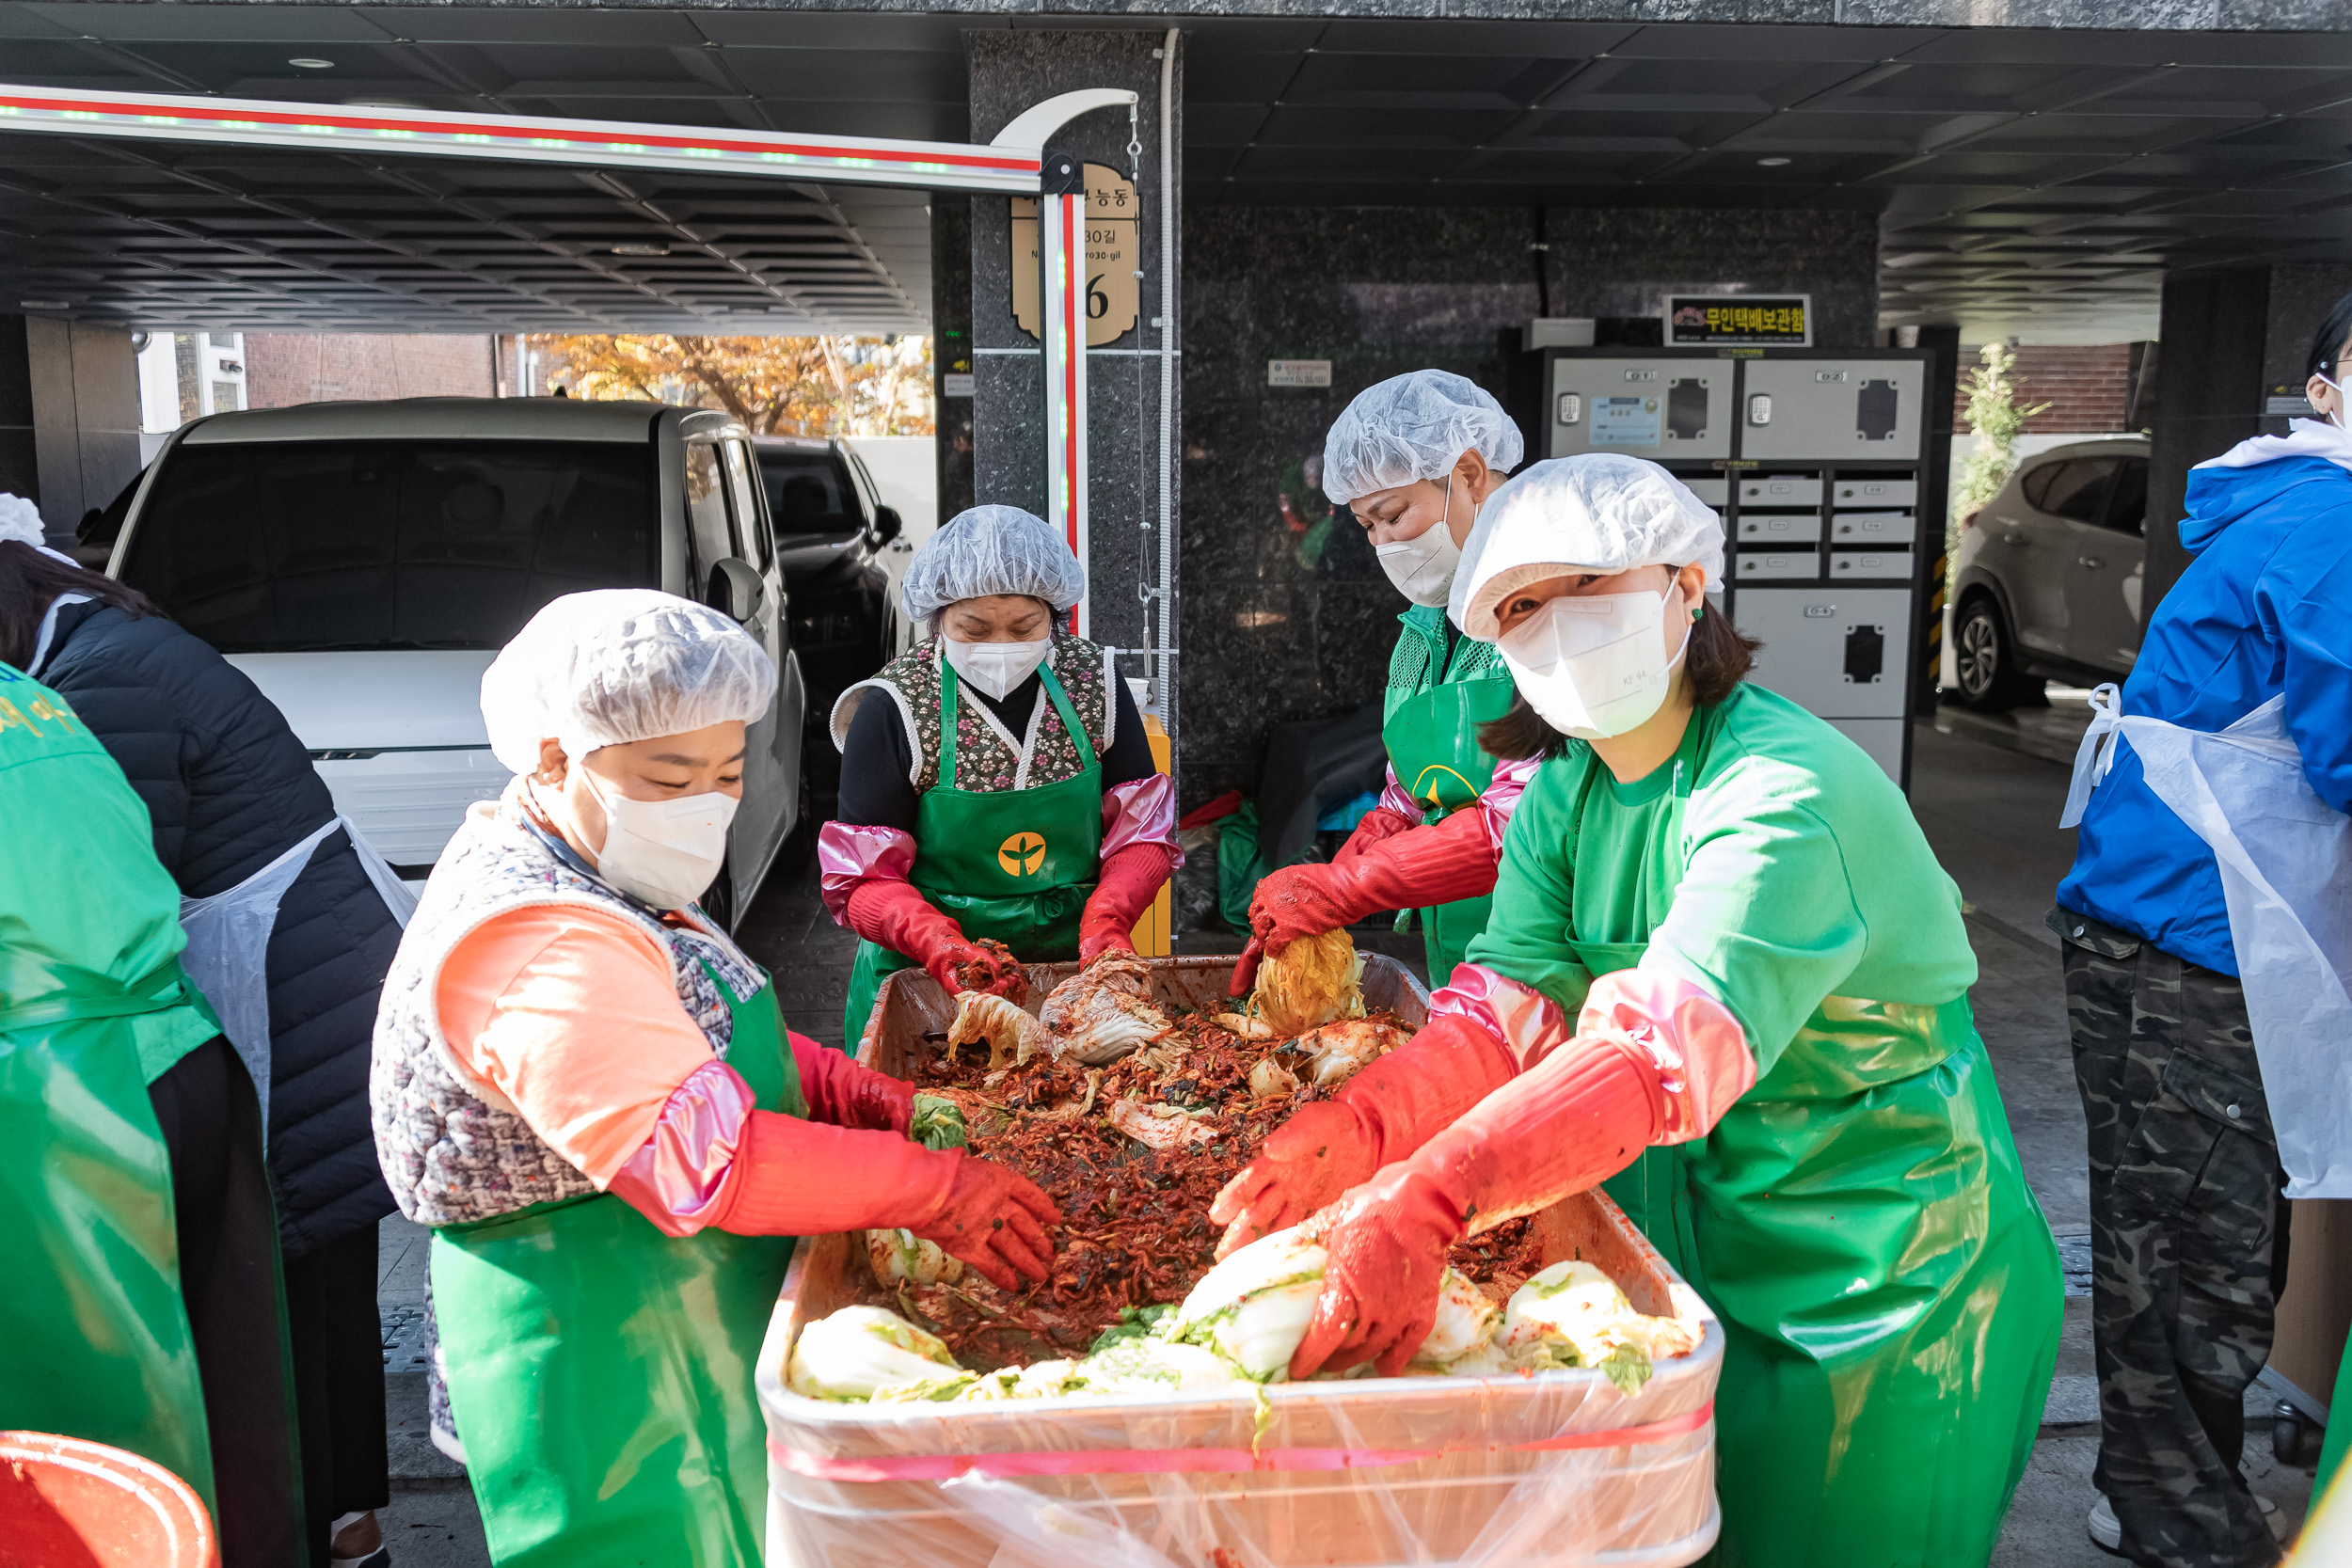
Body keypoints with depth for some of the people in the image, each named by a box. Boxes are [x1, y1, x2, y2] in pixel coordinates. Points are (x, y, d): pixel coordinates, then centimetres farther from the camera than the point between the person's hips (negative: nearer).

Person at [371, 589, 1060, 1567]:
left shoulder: (585, 874, 8)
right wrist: (935, 1191, -25)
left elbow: (705, 1042, 13)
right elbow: (707, 1157, -32)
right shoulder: (530, 947, -26)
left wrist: (882, 1103, -2)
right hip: (604, 1356, -10)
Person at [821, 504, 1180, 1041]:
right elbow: (862, 877, -7)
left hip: (1074, 961, 2)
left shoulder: (1094, 682, -1)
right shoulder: (893, 709, -9)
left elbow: (1143, 833, 3)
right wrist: (941, 944, -25)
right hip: (927, 978, -2)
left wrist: (1105, 920, -15)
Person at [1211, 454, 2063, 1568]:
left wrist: (1424, 1203, -53)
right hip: (1695, 1229, 7)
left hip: (1880, 1273, -6)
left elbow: (1668, 1050, -41)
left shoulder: (1786, 797, -27)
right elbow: (1515, 1003, -12)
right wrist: (1354, 1130, -30)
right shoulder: (1567, 789, -1)